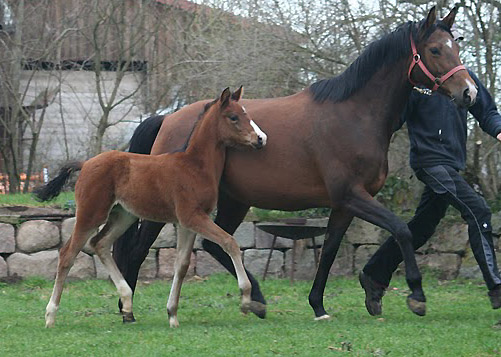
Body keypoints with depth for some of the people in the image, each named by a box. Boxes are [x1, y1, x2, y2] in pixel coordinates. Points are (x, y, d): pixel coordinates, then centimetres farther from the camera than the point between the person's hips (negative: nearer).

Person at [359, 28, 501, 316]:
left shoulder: (465, 78, 11)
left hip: (453, 162, 7)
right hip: (429, 160, -7)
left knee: (422, 228, 14)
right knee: (477, 210, -20)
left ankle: (374, 276, 30)